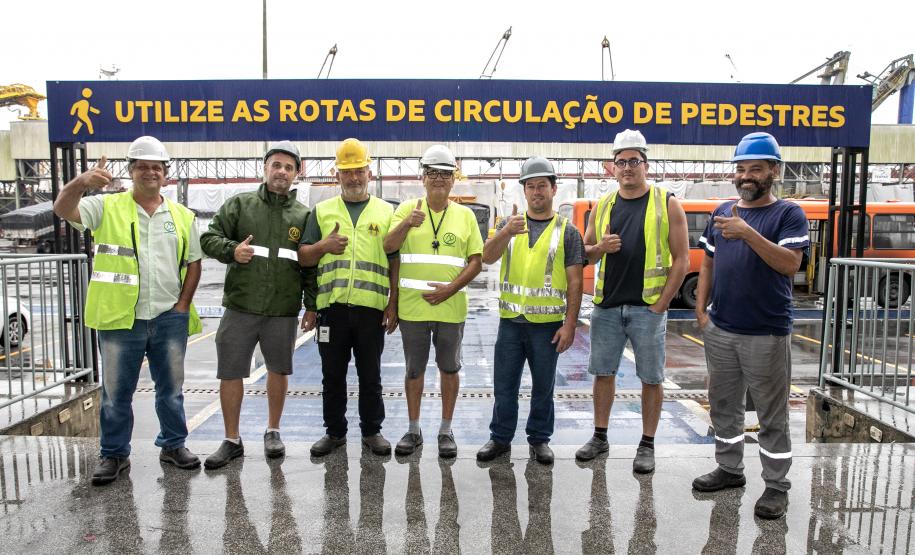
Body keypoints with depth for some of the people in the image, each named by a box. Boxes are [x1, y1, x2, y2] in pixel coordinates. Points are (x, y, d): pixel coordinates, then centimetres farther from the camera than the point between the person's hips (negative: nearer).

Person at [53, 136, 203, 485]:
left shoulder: (182, 216, 8)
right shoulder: (107, 207, 1)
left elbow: (193, 263, 10)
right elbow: (62, 208, -14)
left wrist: (183, 304, 0)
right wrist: (82, 182, -34)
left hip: (169, 318, 2)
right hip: (120, 318, -2)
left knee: (171, 387, 13)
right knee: (116, 392, 9)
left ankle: (173, 444, 29)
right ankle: (114, 454, 24)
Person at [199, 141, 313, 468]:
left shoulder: (303, 215, 7)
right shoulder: (240, 204, 5)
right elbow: (209, 238, 4)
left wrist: (312, 305, 3)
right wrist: (231, 250, -16)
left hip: (284, 310, 1)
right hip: (240, 306, 0)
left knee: (279, 370, 12)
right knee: (231, 373, 5)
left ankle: (273, 432, 31)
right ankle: (232, 440, 20)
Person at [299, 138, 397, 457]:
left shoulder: (386, 212, 8)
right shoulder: (322, 211, 10)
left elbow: (396, 262, 6)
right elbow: (303, 258, 9)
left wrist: (393, 304, -1)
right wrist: (323, 246, -13)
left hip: (372, 309, -1)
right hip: (331, 307, 1)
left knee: (370, 376, 9)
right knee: (333, 376, 11)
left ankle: (372, 431, 24)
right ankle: (334, 431, 26)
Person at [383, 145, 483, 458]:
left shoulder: (465, 215, 4)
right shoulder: (407, 209, 3)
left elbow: (476, 261, 1)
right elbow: (388, 247, -8)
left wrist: (450, 289, -12)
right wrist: (407, 224, -26)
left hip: (451, 308, 0)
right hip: (412, 307, 0)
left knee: (449, 368, 10)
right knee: (414, 370, 11)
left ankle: (446, 430, 26)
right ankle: (414, 430, 27)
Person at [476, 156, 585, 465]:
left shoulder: (566, 231, 2)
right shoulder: (509, 225, 8)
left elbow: (575, 282, -1)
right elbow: (487, 258, -6)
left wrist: (570, 324, -8)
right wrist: (507, 232, -24)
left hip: (548, 323, -2)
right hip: (510, 321, 2)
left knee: (543, 386, 10)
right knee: (504, 384, 9)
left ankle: (539, 439, 26)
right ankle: (500, 438, 23)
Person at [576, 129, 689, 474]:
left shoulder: (667, 204, -2)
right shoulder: (602, 206, 9)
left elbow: (681, 259, -4)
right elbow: (584, 253, 13)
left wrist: (661, 304, -10)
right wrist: (600, 248, -10)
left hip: (647, 307, -3)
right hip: (607, 305, 4)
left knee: (651, 378, 5)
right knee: (603, 372, 11)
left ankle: (647, 445, 19)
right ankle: (600, 437, 26)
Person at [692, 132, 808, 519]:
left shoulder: (788, 214, -4)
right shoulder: (721, 213, 11)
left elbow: (790, 265, -18)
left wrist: (748, 233, -27)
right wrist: (700, 309, 5)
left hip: (767, 335, -5)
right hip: (720, 331, 5)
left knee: (772, 414, 5)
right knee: (723, 405, 15)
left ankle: (776, 486, 19)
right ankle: (729, 469, 31)